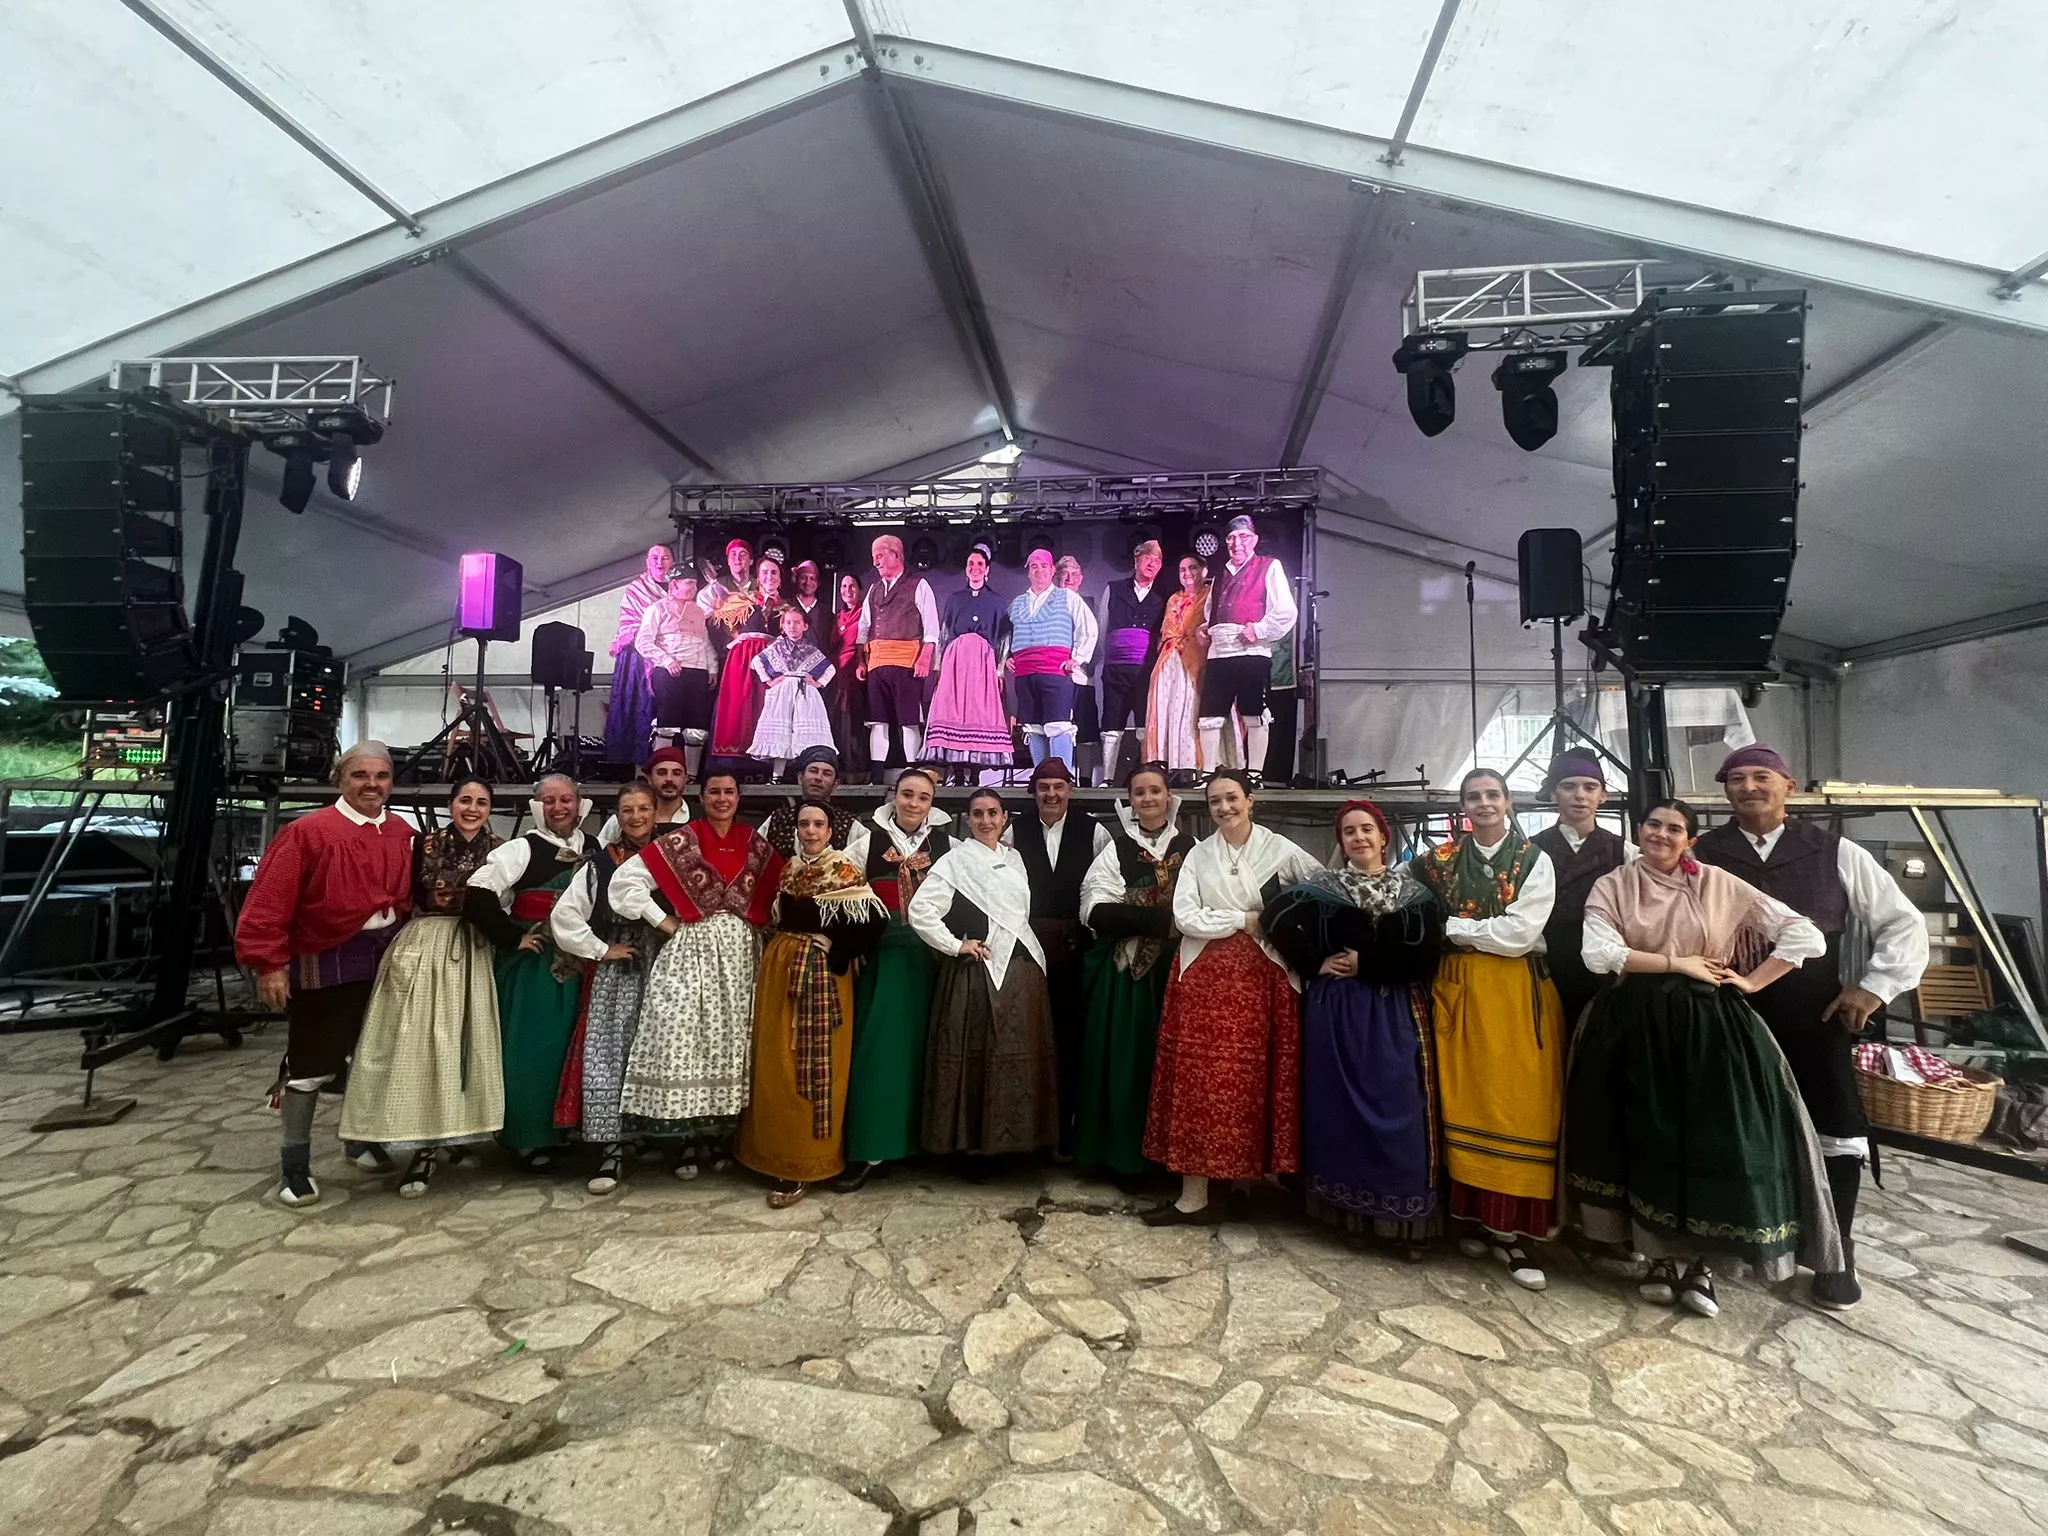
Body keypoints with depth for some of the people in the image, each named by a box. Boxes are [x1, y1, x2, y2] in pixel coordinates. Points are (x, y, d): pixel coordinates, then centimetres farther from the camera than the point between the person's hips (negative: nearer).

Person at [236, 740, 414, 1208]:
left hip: (386, 960, 6)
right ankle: (296, 1164, 19)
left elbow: (414, 898, 14)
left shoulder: (403, 836, 5)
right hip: (323, 963, -5)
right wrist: (269, 964, -17)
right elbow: (269, 902, -15)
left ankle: (365, 1138, 37)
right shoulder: (307, 831, -13)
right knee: (309, 1065, 3)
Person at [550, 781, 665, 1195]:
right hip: (612, 972, 0)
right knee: (605, 1053, -4)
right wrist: (601, 950, -3)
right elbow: (563, 915, -2)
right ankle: (612, 1148, 3)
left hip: (660, 970, 0)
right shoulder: (601, 862, 2)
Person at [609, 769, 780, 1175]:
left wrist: (757, 918, -1)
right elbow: (625, 879, -5)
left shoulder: (755, 845, 7)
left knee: (732, 1038, 6)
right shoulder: (680, 842, -3)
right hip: (693, 949, -3)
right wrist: (663, 920, -6)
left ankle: (721, 1134, 17)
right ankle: (686, 1141, 0)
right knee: (685, 1037, -8)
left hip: (740, 951, 3)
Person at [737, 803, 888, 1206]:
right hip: (780, 969, 7)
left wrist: (835, 954, -13)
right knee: (776, 1063, 11)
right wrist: (781, 952, 3)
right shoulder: (789, 869, 13)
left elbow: (874, 919, -17)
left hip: (821, 971, -7)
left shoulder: (844, 870, -8)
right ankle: (779, 1153, 25)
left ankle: (805, 1165, 7)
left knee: (813, 1064, -2)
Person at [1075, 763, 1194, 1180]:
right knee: (1123, 1060, 3)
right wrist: (1160, 918, -17)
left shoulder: (1192, 848, 5)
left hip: (1174, 969, 1)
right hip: (1124, 970, -1)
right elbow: (1096, 912, -9)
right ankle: (1121, 1152, 16)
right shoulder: (1115, 850, 1)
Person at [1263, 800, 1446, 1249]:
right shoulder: (1321, 887, 4)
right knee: (1340, 1104, 1)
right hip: (1336, 1011, 0)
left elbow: (1426, 952, -6)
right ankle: (1341, 1207, 11)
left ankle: (1404, 1215, 5)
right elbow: (1275, 918, -4)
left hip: (1396, 1014, 0)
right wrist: (1315, 964, -8)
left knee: (1398, 1106, -4)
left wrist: (1366, 965, -10)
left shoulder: (1414, 892, 5)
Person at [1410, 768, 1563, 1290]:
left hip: (1518, 993, -2)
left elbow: (1520, 933, -10)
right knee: (1465, 1100, 4)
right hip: (1459, 990, 2)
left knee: (1518, 1103, -1)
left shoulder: (1535, 860, -1)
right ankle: (1477, 1215, 16)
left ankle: (1509, 1227, 8)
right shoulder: (1441, 859, 7)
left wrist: (1453, 927, -5)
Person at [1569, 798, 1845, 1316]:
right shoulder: (1612, 887, 1)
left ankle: (1701, 1260, 17)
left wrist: (1752, 982, -2)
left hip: (1708, 1029, 1)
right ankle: (1660, 1256, 20)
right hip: (1635, 1029, 0)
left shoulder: (1720, 885, 3)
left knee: (1713, 1140, -1)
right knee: (1649, 1141, 4)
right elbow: (1600, 955, -13)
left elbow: (1806, 936, 4)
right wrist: (1678, 964, -10)